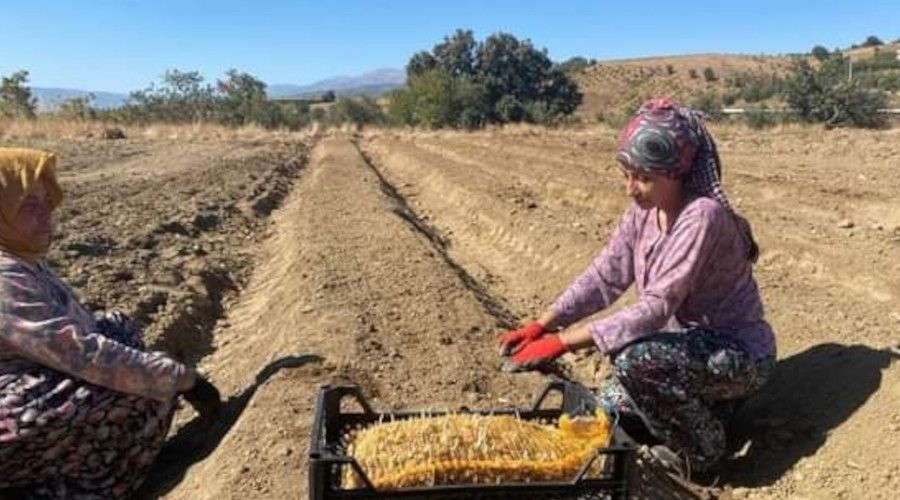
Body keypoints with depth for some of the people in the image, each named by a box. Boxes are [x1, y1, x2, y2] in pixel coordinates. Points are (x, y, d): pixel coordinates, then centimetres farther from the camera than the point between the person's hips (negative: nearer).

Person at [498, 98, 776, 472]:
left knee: (633, 357, -33)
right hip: (689, 346, 8)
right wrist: (542, 325, -17)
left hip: (740, 355, -7)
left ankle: (701, 447, -5)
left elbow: (656, 308, -34)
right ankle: (704, 406, 20)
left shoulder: (702, 216, -29)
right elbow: (604, 276, -6)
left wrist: (564, 341, -36)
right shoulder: (644, 210, -5)